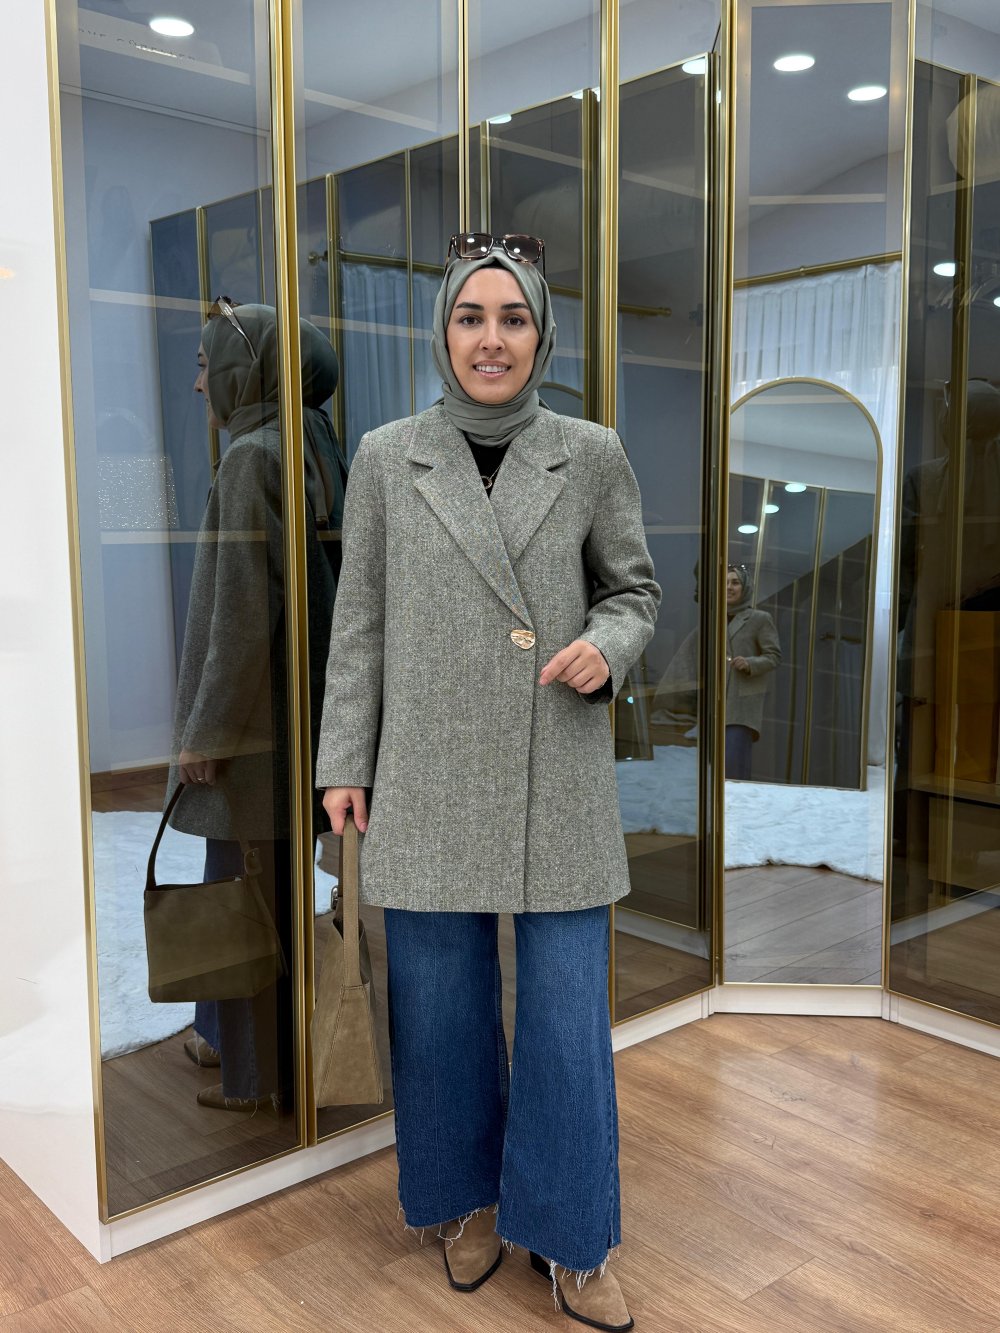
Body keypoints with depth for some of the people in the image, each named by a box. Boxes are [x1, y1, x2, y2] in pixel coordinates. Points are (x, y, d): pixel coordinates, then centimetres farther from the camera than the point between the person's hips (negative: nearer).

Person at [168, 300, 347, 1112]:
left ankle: (268, 1074, 17)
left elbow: (243, 607, -21)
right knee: (268, 878, 19)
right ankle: (238, 1037, 35)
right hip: (300, 703, 9)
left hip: (259, 712, -9)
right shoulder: (315, 453, 10)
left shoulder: (253, 458, -17)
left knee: (253, 886, 3)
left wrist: (207, 730, -16)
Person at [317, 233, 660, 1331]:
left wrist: (607, 646, -11)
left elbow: (633, 589, 11)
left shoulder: (591, 456, 2)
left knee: (568, 1011, 5)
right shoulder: (386, 458, 2)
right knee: (440, 1002, 12)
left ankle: (571, 1239, 26)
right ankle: (469, 1199, 36)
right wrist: (344, 764, 3)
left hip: (559, 781, 0)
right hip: (428, 780, 1)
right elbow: (359, 622, 4)